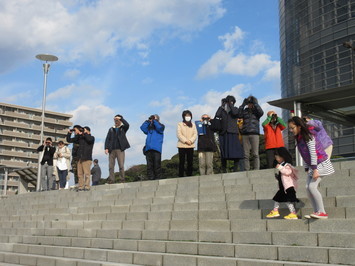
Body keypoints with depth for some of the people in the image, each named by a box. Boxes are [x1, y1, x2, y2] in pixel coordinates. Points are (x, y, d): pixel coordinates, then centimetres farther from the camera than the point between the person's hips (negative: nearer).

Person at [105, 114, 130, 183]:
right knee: (111, 166, -2)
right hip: (112, 150, 3)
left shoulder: (123, 128, 11)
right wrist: (106, 148, -1)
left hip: (120, 149, -3)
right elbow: (107, 139, 11)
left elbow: (127, 125, -13)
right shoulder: (111, 129, 19)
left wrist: (121, 118, -11)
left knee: (121, 165, -8)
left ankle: (122, 180, -4)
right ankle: (111, 180, 0)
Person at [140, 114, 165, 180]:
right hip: (148, 149, 4)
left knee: (157, 165, -7)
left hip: (156, 149, -4)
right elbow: (142, 128, 9)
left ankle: (158, 179, -4)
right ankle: (151, 179, 2)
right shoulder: (149, 127, 24)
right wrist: (148, 121, 10)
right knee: (149, 165, 0)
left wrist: (155, 120, 1)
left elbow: (159, 128, -8)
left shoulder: (161, 126, 14)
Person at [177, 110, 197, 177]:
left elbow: (195, 134, 7)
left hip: (191, 146, 3)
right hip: (182, 145, -3)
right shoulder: (180, 124, 6)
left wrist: (191, 140, -11)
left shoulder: (193, 125, 17)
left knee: (190, 161, 1)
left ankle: (189, 175, 6)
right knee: (182, 161, -4)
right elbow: (179, 134, -5)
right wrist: (185, 140, -15)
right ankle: (181, 176, -2)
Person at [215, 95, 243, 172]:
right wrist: (222, 105, 2)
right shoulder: (222, 110, 17)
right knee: (223, 152, 0)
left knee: (235, 151, -10)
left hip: (232, 132, -1)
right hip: (223, 133, 1)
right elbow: (217, 115, -3)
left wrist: (230, 104, -1)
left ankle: (235, 169, -5)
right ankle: (224, 170, 4)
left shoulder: (235, 109, 13)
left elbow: (234, 113, -10)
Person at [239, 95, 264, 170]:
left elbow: (261, 113, -11)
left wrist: (255, 103, -8)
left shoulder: (256, 111, 10)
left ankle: (256, 170, -6)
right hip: (245, 134, 2)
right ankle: (246, 170, 2)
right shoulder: (245, 111, 14)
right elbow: (239, 115, -4)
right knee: (246, 154, 0)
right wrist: (243, 104, -4)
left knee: (255, 154, -6)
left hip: (254, 134, -2)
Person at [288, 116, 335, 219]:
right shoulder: (299, 138, 9)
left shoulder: (308, 137, -16)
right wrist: (307, 169, 10)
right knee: (308, 187, -1)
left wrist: (315, 170, -23)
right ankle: (316, 212, 4)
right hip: (312, 166, 9)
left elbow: (313, 153, -21)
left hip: (321, 163, -9)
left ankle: (322, 212, -14)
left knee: (312, 186, -19)